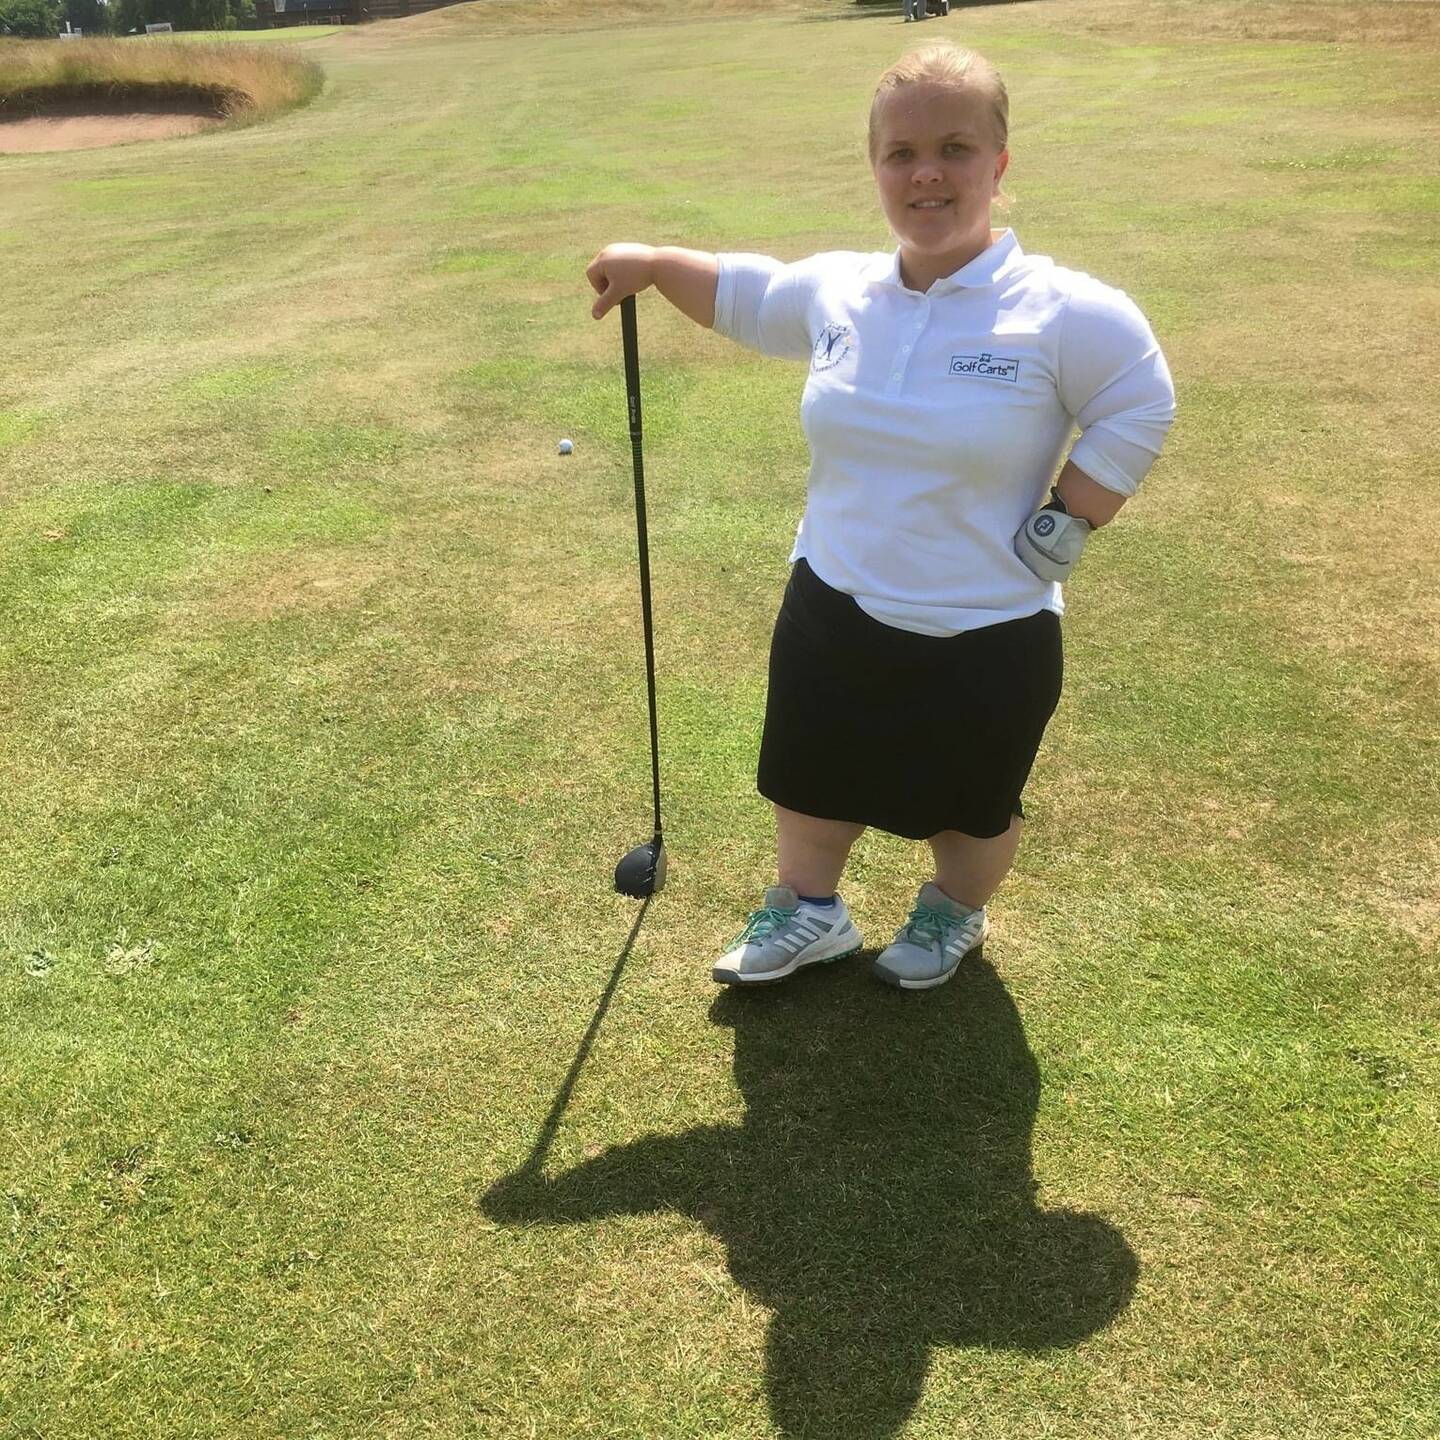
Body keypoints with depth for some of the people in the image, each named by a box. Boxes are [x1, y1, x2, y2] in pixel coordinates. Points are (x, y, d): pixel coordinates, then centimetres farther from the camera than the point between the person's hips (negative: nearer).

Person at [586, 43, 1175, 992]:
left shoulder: (1063, 313, -18)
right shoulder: (835, 289, -2)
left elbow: (1137, 415, -11)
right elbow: (741, 293, 17)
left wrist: (1055, 535, -14)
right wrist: (652, 263, 8)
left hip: (986, 635, -4)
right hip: (833, 611, 4)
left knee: (972, 806, 20)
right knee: (812, 777, 21)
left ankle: (954, 917, 51)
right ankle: (809, 913, 49)